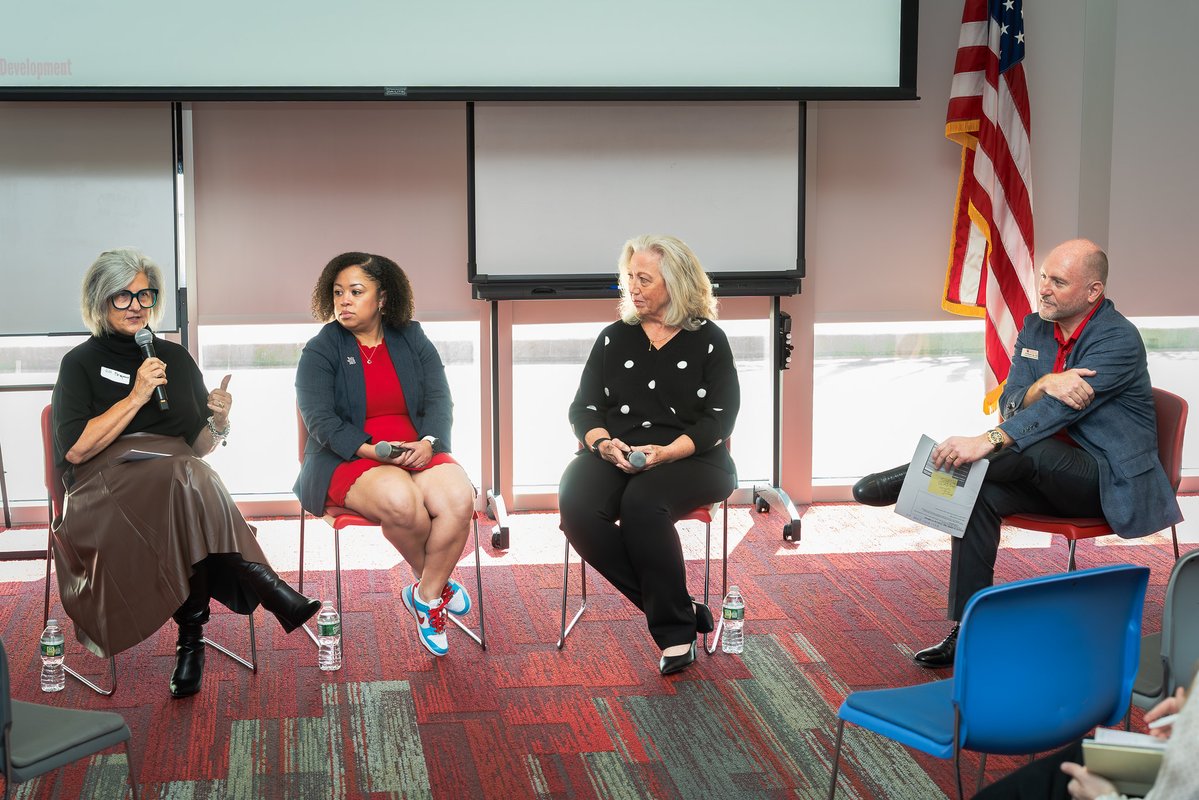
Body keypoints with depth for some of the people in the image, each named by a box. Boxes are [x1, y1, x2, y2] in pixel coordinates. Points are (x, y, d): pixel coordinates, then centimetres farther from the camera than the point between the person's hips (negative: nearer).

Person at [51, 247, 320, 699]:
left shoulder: (175, 358, 20)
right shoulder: (81, 364, 9)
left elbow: (201, 447, 19)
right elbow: (75, 449, -6)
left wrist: (219, 423, -4)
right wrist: (136, 397, -8)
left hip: (180, 475, 3)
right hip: (107, 488, -3)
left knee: (192, 475, -36)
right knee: (186, 481, -36)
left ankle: (192, 641, -34)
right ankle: (268, 592, -35)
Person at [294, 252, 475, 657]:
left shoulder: (413, 340, 12)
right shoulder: (320, 350, 2)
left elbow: (439, 401, 4)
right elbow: (321, 421, -9)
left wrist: (428, 443, -17)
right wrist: (372, 450, -23)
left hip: (418, 453, 3)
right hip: (346, 461, -3)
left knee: (458, 498, -29)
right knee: (399, 500, -36)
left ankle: (426, 597, -11)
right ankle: (434, 581, -6)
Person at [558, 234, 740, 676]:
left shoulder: (708, 340, 8)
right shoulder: (613, 338, 17)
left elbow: (719, 418, 0)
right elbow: (583, 408, 13)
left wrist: (667, 452, -17)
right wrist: (602, 442, -10)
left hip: (690, 459, -3)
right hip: (615, 455, 4)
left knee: (642, 502, -37)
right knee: (576, 504, -30)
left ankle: (674, 627, -21)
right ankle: (680, 611, -21)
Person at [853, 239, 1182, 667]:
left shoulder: (1119, 339, -16)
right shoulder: (1035, 328, 7)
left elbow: (1060, 409, -29)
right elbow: (1009, 407, 0)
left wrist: (987, 441, -41)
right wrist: (1044, 385, -24)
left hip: (1108, 480, -7)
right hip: (1046, 474, 7)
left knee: (1027, 447, -35)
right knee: (978, 493, -21)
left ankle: (914, 478, -24)